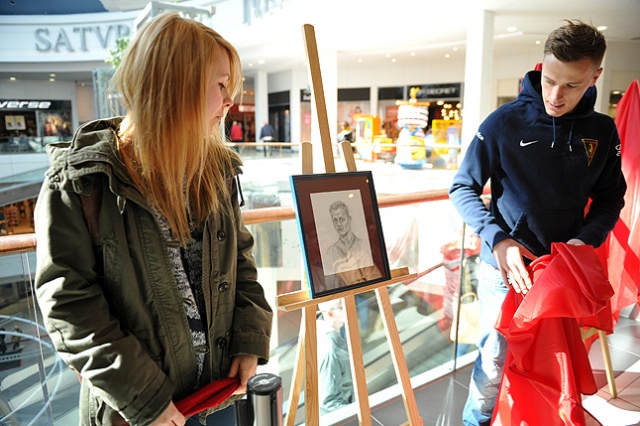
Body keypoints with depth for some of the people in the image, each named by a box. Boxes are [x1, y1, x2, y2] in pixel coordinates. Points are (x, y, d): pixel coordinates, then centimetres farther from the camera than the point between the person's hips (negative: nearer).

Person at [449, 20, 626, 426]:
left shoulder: (603, 131, -1)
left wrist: (587, 239, -12)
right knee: (495, 361, 4)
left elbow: (610, 198, 8)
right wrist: (497, 239, -22)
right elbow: (463, 188, -8)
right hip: (506, 268, -3)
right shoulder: (504, 123, -11)